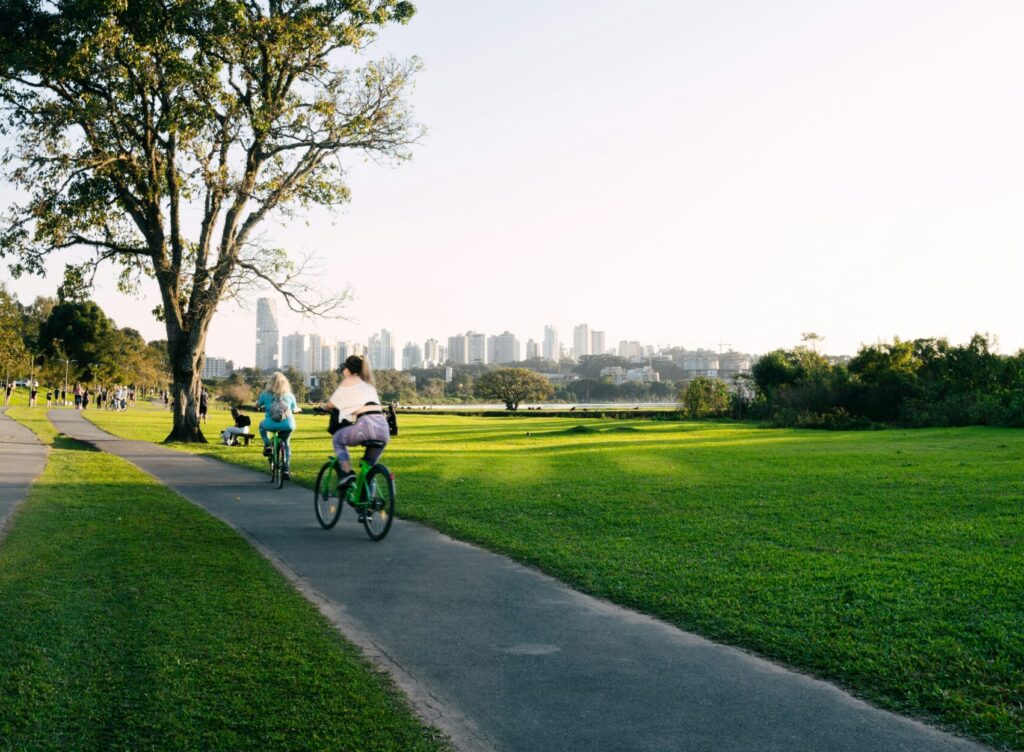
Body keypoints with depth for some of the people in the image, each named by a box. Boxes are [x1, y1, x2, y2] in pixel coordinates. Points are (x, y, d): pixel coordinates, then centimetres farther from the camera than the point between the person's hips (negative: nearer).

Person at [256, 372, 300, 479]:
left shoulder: (266, 394, 4)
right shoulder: (289, 395, 7)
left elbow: (257, 405, 20)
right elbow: (294, 410, 20)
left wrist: (263, 406, 44)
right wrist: (298, 408, 44)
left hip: (271, 425, -1)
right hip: (288, 425, 1)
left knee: (261, 425, 35)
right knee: (286, 444, 30)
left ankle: (267, 445, 15)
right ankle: (286, 469, 22)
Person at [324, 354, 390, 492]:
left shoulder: (348, 381, 13)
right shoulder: (368, 384, 31)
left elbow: (330, 405, 17)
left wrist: (324, 407, 38)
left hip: (366, 424, -6)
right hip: (384, 429, 6)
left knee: (337, 439, 20)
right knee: (369, 467, 22)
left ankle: (347, 472, 1)